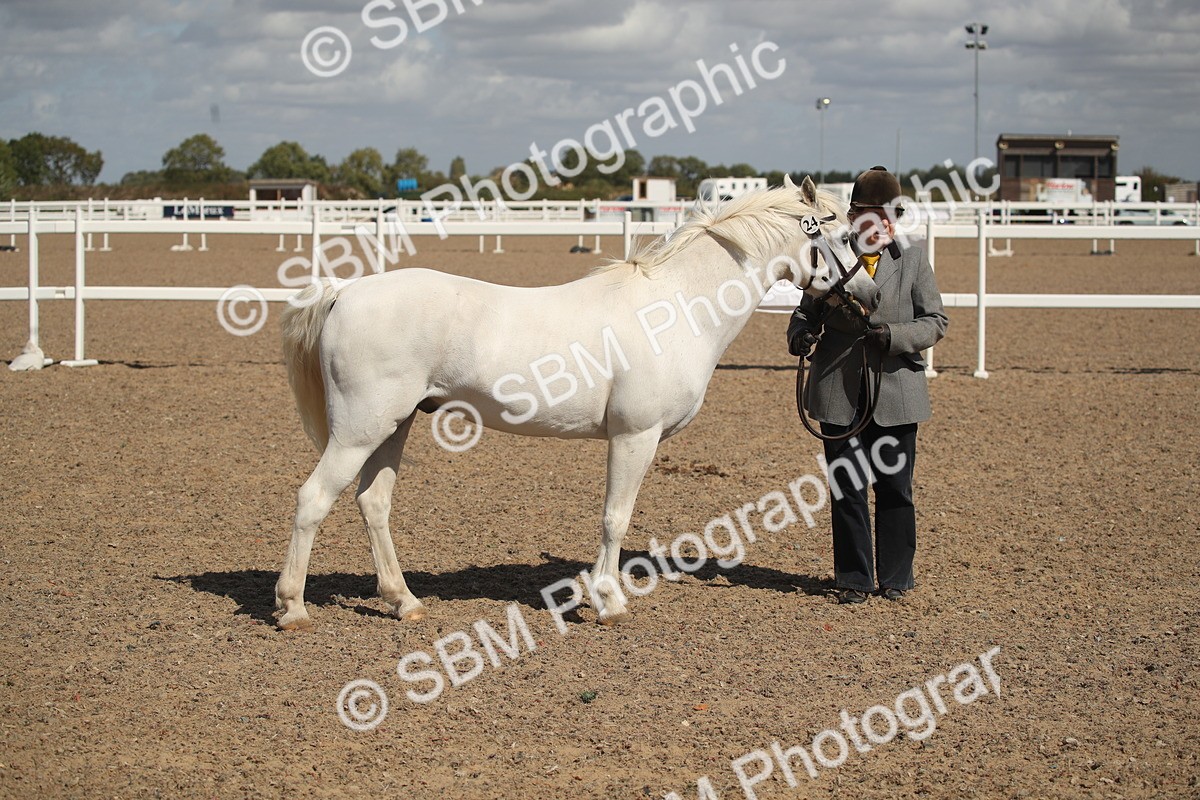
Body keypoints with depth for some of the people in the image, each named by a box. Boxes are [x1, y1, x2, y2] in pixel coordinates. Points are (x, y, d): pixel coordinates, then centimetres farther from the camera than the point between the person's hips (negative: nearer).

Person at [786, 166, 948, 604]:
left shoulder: (913, 261, 3)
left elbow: (936, 320, 1)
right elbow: (808, 310, 13)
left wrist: (894, 336, -16)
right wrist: (799, 334, -10)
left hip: (894, 391, -1)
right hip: (840, 394, 1)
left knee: (894, 488, 6)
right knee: (846, 489, 5)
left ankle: (895, 577, 19)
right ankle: (853, 579, 15)